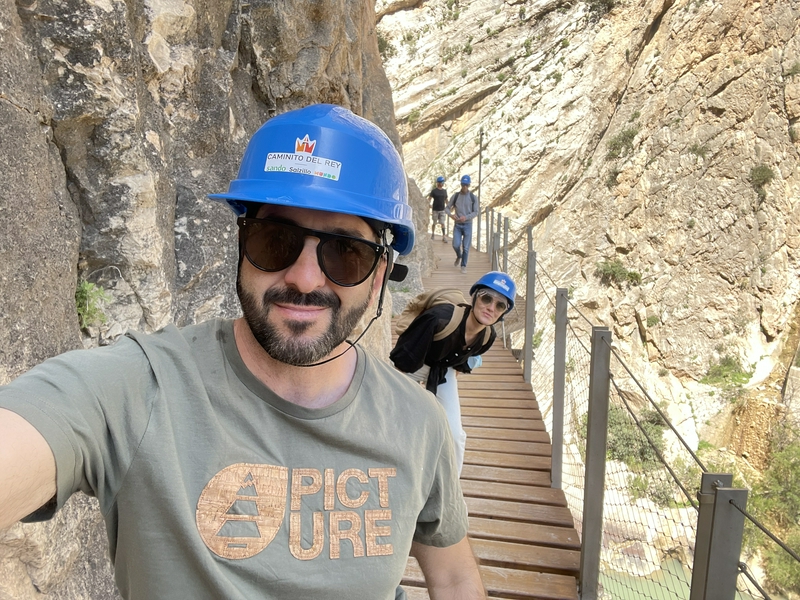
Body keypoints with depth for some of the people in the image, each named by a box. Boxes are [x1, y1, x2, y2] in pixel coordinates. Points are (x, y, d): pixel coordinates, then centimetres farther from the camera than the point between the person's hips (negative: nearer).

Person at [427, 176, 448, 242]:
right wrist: (429, 204, -26)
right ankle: (433, 234, 26)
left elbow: (446, 200, 20)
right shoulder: (434, 191, -2)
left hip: (442, 210, 2)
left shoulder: (444, 191, 10)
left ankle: (444, 236, -4)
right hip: (435, 210, -2)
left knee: (442, 223, -4)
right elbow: (429, 198, -8)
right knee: (434, 223, 8)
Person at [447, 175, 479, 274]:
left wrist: (466, 217, -19)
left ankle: (463, 265, 13)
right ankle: (459, 256, 24)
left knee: (465, 247, -2)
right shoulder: (455, 196, 1)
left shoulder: (473, 197, -2)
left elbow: (476, 212, -3)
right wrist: (451, 214, -16)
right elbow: (448, 208, 6)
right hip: (457, 225, 1)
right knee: (456, 245, -9)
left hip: (468, 225, -1)